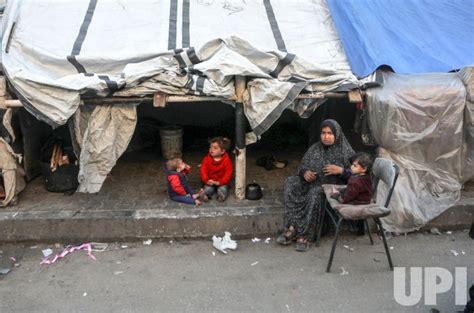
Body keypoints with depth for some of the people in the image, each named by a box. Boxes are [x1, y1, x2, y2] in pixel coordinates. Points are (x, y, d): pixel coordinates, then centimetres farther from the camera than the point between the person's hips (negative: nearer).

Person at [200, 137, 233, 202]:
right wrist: (207, 180, -25)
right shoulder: (207, 159, -4)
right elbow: (203, 171, -7)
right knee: (207, 189, -25)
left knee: (222, 189, -28)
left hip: (222, 182, -1)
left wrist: (219, 182, -26)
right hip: (210, 182, 1)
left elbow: (228, 173, -15)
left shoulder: (226, 160, -10)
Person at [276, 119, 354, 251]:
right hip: (312, 183, 5)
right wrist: (305, 173, -7)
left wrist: (340, 170, -18)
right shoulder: (315, 148, 13)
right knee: (291, 182, -24)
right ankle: (292, 227, -30)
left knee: (315, 193, -38)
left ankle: (305, 235, -33)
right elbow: (302, 167, 16)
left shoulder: (345, 151, 0)